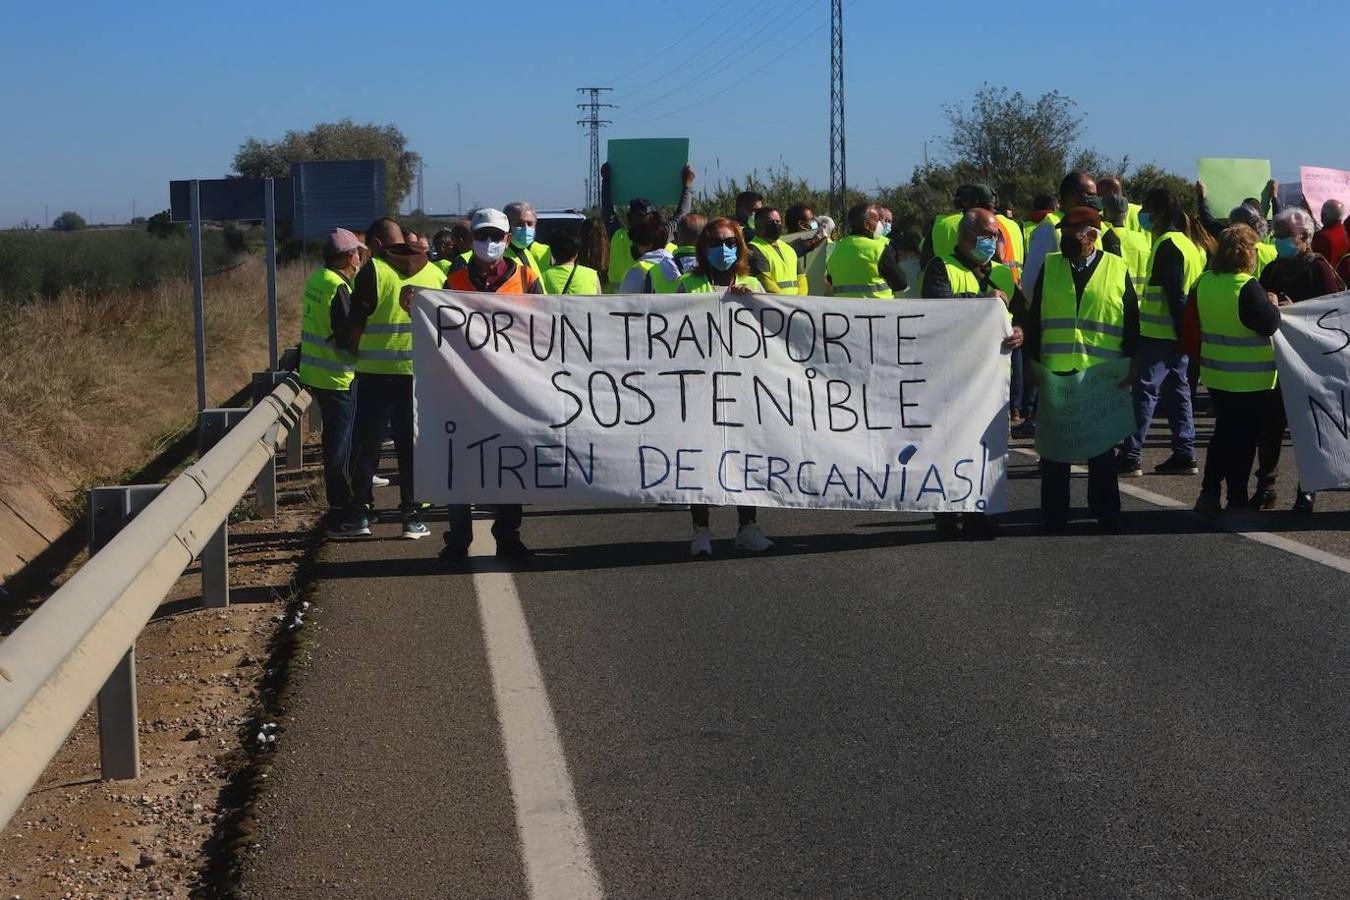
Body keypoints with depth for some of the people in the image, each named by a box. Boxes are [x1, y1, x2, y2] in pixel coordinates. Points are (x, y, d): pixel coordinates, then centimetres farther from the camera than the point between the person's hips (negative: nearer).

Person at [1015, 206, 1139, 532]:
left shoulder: (1118, 270, 3)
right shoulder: (1049, 266, 7)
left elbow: (1132, 323, 6)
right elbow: (1034, 318, 8)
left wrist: (1131, 367, 1)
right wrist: (1033, 362, 3)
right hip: (1055, 373, 1)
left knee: (1102, 450, 8)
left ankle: (1106, 514, 16)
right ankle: (1054, 516, 13)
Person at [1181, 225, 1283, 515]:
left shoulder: (1203, 283, 1)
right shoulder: (1247, 287, -21)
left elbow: (1191, 327, 9)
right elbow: (1268, 325, -21)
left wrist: (1198, 356, 21)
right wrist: (1274, 306, -1)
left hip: (1215, 374, 6)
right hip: (1250, 379, -6)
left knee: (1223, 432, 18)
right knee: (1243, 437, 4)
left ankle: (1209, 493, 14)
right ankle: (1237, 501, 10)